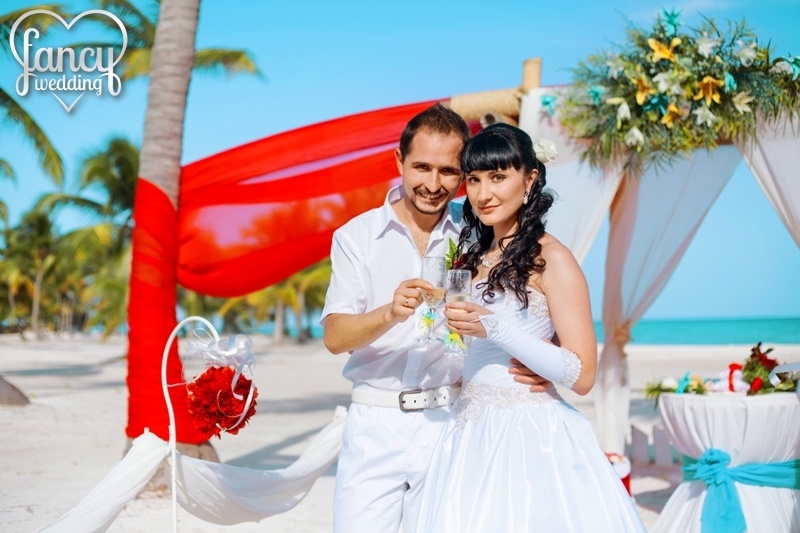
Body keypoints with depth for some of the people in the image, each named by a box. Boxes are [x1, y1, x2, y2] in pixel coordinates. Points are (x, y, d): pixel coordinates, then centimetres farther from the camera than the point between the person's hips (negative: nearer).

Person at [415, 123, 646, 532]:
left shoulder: (550, 258, -10)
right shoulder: (476, 256, 12)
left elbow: (581, 375, -16)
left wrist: (493, 327, -21)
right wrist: (454, 321, 1)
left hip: (530, 438, -7)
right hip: (472, 436, 7)